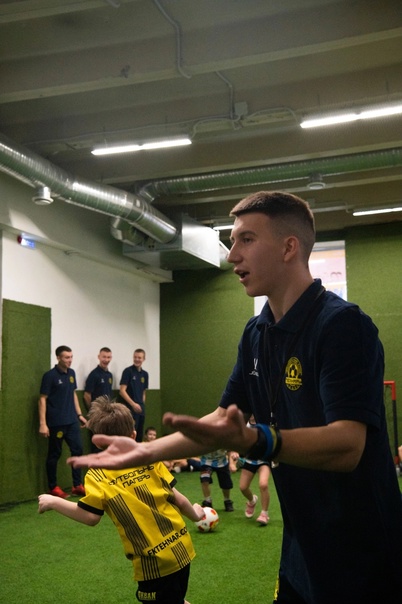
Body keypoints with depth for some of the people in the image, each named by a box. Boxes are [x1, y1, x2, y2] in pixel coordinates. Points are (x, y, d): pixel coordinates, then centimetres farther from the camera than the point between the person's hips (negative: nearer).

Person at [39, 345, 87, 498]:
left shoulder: (71, 373, 8)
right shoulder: (50, 375, -11)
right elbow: (42, 400, -11)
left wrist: (79, 414, 15)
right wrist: (43, 424, -17)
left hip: (72, 421, 6)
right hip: (56, 422, -6)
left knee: (77, 450, 6)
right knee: (54, 454, 4)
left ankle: (77, 485, 16)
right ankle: (53, 487, 15)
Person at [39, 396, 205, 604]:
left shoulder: (97, 476, -9)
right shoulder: (151, 458, 1)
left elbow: (90, 517, -13)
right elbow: (178, 499, 2)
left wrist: (53, 502, 0)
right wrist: (194, 515, 22)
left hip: (153, 561, -4)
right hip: (181, 548, 5)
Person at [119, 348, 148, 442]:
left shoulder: (145, 374, 12)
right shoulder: (128, 371, -6)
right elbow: (122, 391, -12)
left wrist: (142, 404, 7)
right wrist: (133, 404, -18)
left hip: (140, 408, 6)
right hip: (130, 407, -6)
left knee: (139, 436, 10)